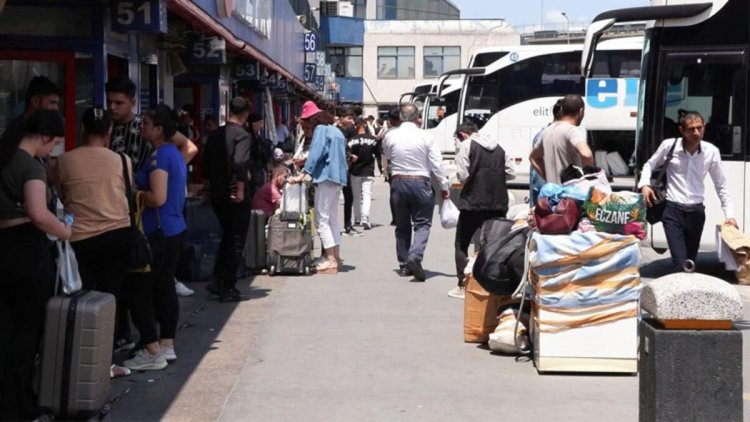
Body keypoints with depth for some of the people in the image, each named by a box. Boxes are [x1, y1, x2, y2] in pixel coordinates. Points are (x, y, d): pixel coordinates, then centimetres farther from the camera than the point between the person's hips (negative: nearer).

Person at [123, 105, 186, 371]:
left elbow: (158, 198, -24)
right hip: (174, 228, 10)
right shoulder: (174, 153, 14)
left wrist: (134, 194, -9)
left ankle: (153, 353, -4)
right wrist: (140, 188, 14)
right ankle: (166, 345, 18)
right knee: (164, 287, 13)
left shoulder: (160, 156, -16)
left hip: (158, 231, -10)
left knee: (138, 290, -5)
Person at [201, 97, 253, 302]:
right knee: (237, 240, 3)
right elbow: (239, 162, -27)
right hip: (235, 195, -7)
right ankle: (228, 289, 4)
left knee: (227, 236, 22)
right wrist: (240, 189, -20)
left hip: (216, 193, 7)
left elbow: (205, 166, 11)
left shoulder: (216, 135, 9)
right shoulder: (243, 135, -13)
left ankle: (218, 281, 20)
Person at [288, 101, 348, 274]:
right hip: (338, 177, 9)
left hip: (326, 177, -9)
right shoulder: (335, 130, 19)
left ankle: (330, 260, -10)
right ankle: (335, 256, 19)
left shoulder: (320, 130, -7)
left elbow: (315, 153, -18)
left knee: (322, 219, -7)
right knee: (332, 218, 16)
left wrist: (302, 174, -22)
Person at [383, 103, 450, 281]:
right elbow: (436, 164, -6)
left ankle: (404, 265, 15)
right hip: (420, 182, -3)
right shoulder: (425, 137, -8)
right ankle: (415, 256, -20)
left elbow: (386, 154, 17)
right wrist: (445, 186, 1)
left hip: (398, 182, 3)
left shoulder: (390, 136, -2)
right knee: (422, 224, 4)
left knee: (402, 225, 13)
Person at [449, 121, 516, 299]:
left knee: (461, 244, 7)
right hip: (498, 203, 5)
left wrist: (464, 181, 9)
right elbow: (511, 173, 9)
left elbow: (463, 175, -12)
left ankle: (463, 286, 3)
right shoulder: (498, 146, 11)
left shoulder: (467, 145, -5)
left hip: (473, 202, -5)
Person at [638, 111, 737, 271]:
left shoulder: (711, 151, -3)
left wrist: (729, 214, 2)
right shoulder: (669, 145, -7)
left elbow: (721, 185, 7)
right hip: (673, 210, -3)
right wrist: (644, 185, -7)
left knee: (690, 261, 14)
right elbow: (649, 165, 11)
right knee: (680, 263, -15)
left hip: (696, 212, 3)